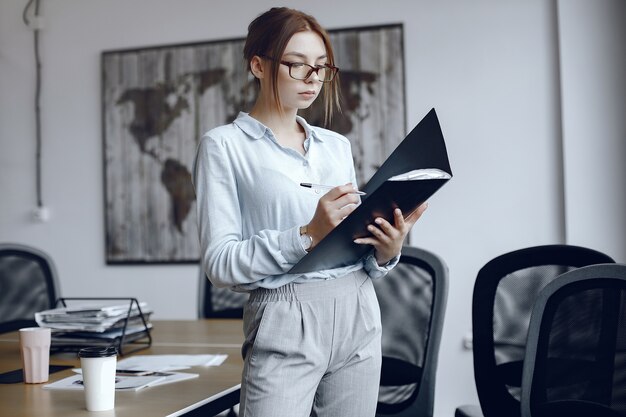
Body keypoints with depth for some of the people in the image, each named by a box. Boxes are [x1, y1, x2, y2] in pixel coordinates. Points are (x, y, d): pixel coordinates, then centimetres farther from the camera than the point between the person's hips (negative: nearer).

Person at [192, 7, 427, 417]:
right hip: (286, 325, -5)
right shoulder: (224, 145, -2)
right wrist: (308, 235, -20)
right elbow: (220, 262, -10)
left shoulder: (337, 145, 14)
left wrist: (386, 251, -5)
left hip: (359, 315, 5)